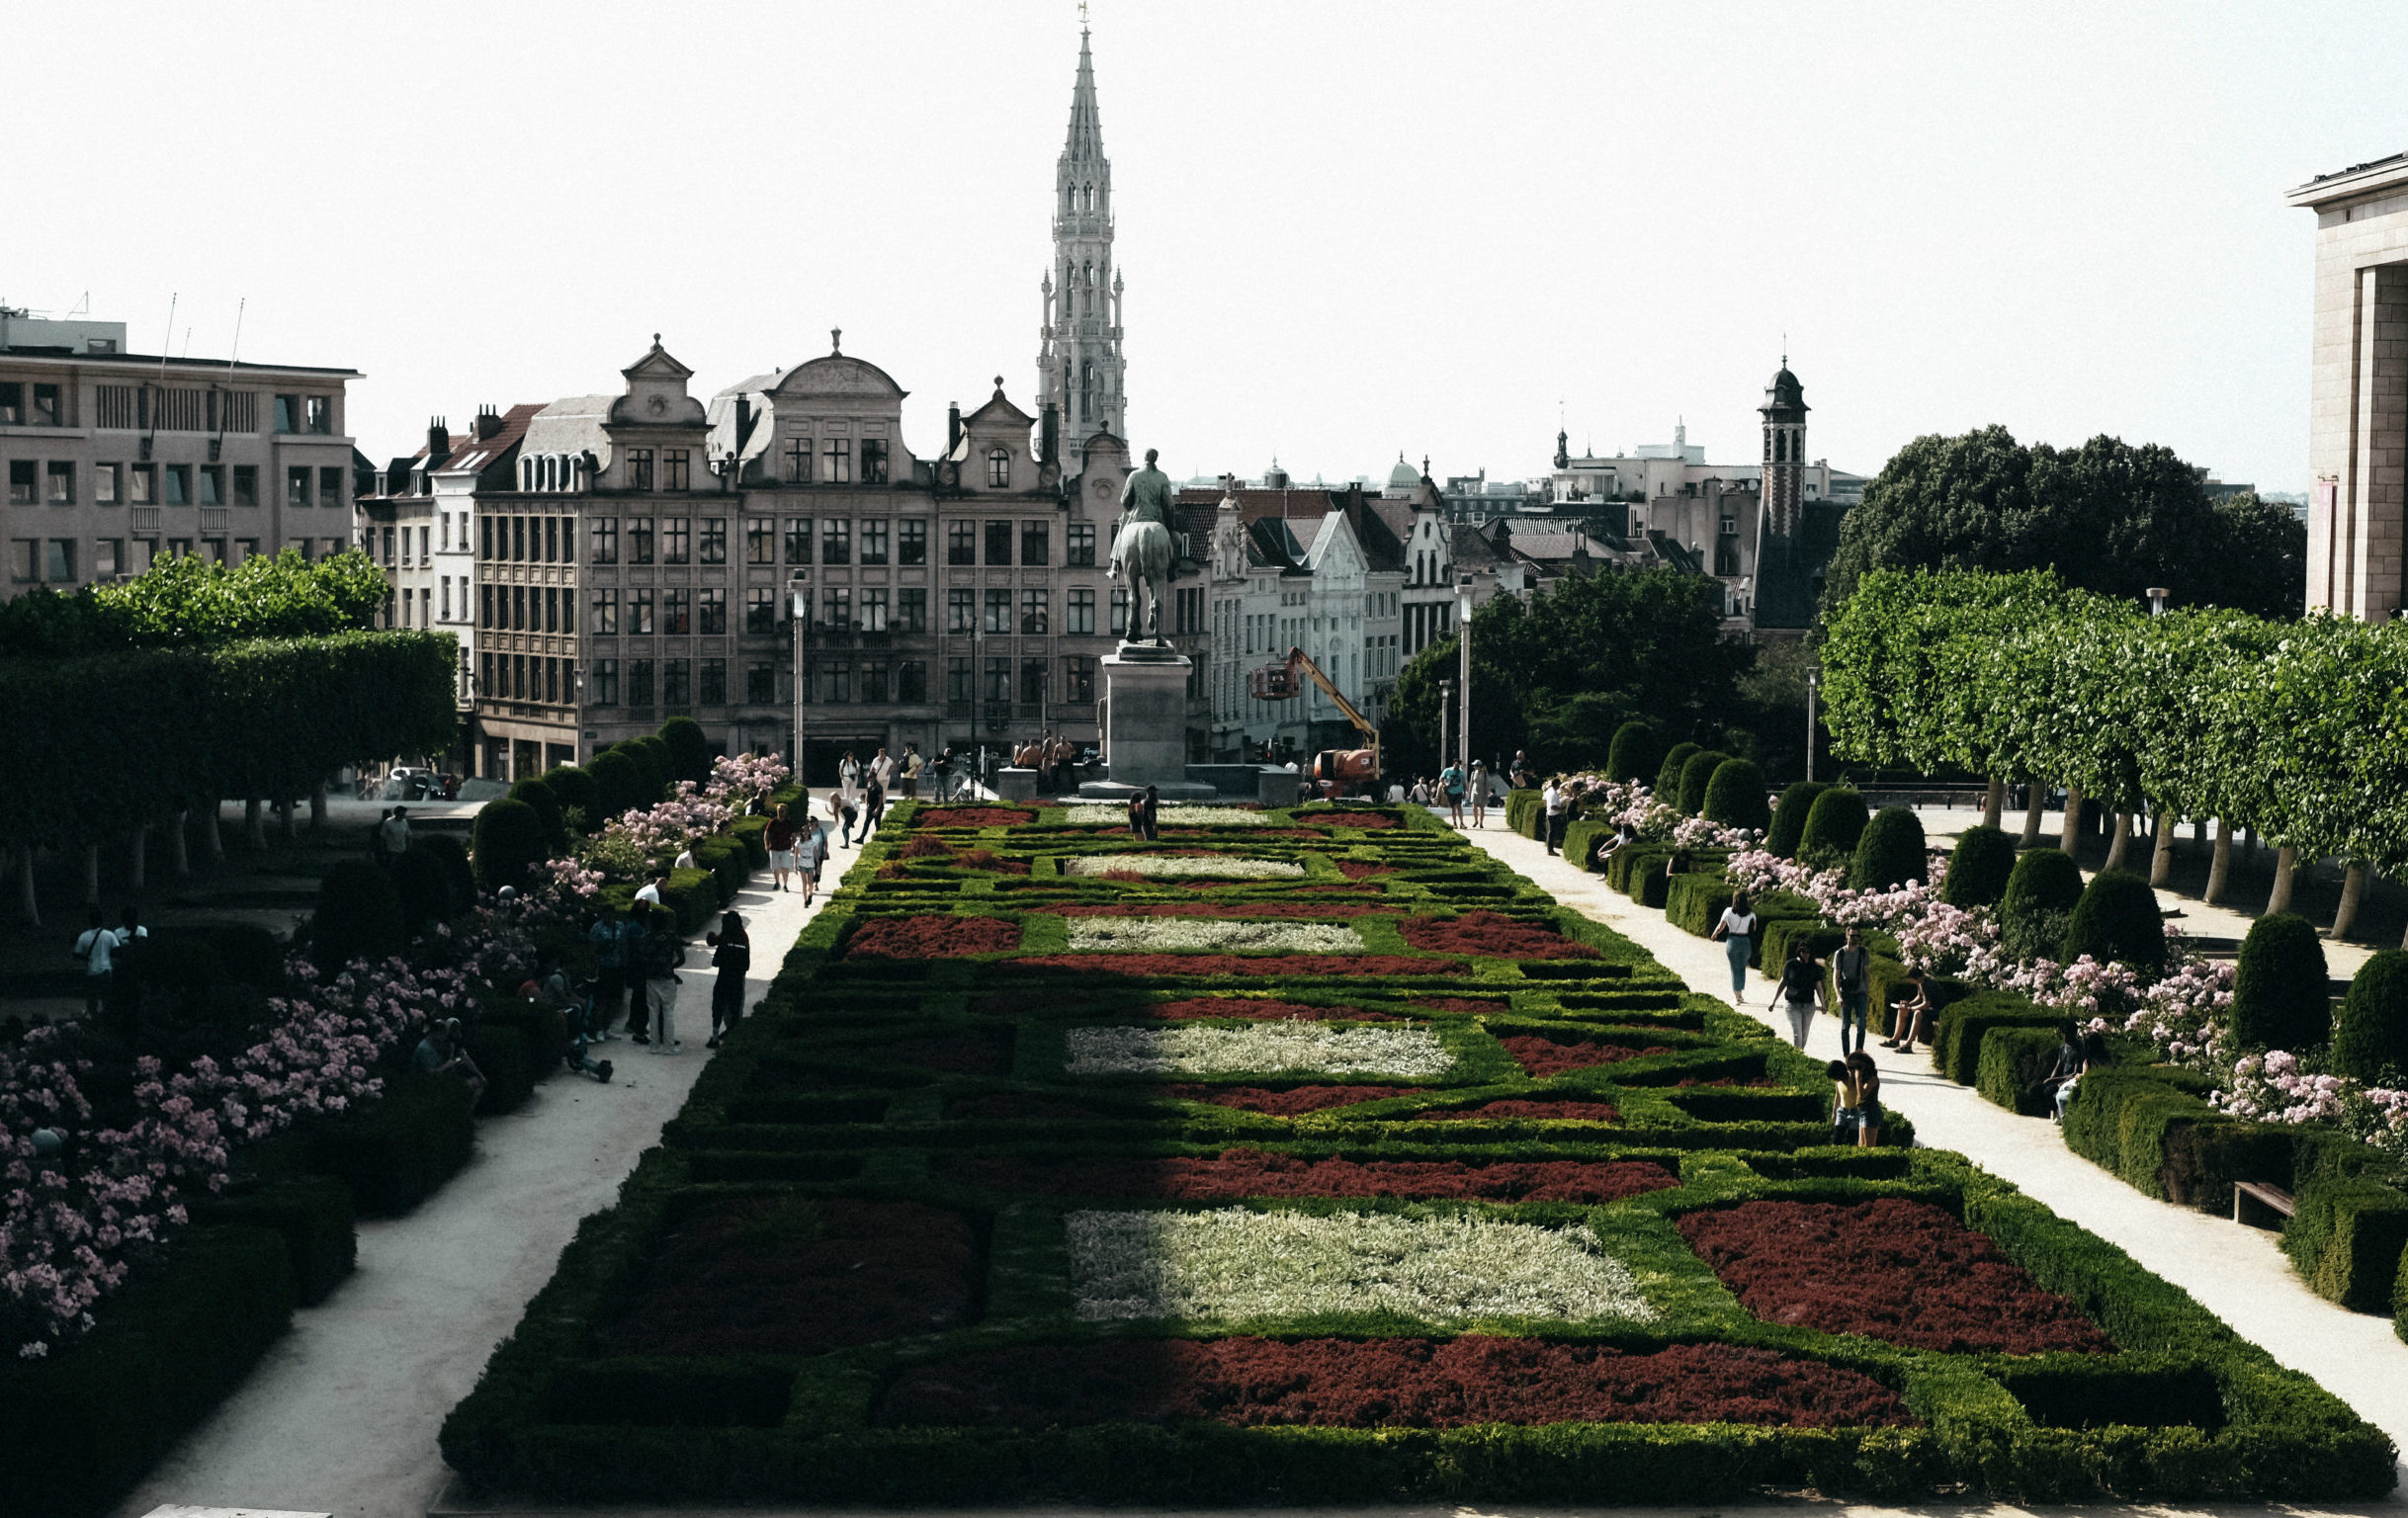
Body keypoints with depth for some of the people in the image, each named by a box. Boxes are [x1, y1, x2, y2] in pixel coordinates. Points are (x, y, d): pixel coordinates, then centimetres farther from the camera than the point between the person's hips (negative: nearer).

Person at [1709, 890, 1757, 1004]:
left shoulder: (1729, 911, -7)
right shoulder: (1750, 914, -4)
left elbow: (1720, 927, -4)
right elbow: (1754, 929, 7)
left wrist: (1714, 935, 14)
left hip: (1732, 941, -1)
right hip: (1745, 942, 1)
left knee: (1735, 969, 6)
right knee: (1742, 968, 19)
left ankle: (1737, 996, 4)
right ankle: (1740, 993, 19)